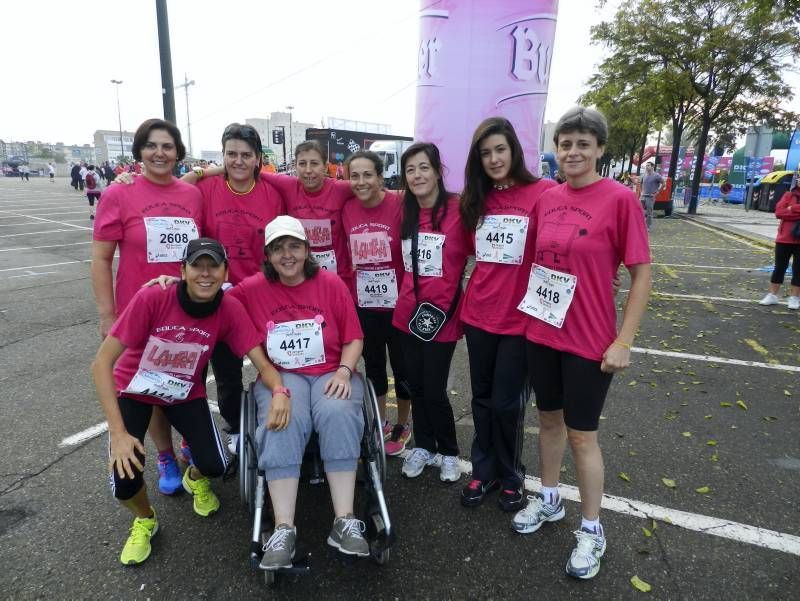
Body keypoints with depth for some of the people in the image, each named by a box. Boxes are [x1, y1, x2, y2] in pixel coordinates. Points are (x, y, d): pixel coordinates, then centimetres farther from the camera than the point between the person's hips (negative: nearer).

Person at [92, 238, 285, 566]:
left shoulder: (230, 309, -22)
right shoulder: (152, 298, -30)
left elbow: (263, 364, -21)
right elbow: (101, 363, -26)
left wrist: (280, 392, -45)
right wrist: (118, 432, -31)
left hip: (185, 394, 2)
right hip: (133, 390, -1)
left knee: (215, 465, -16)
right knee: (125, 482, -20)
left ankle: (195, 478, 26)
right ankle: (144, 520, 19)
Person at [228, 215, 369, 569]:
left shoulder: (331, 284, 4)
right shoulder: (252, 289, 6)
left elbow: (353, 338, 4)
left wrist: (344, 371, -10)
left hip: (331, 373, 0)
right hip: (279, 375, 0)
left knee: (338, 414, -31)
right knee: (283, 423, -31)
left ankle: (344, 523, -26)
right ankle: (284, 530, -27)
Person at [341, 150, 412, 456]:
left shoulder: (400, 205, -14)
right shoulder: (347, 209, -1)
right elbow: (348, 255, 8)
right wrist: (348, 293, 8)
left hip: (397, 301, -4)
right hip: (363, 303, 4)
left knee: (402, 365, 11)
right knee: (373, 365, 18)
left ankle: (402, 426, 33)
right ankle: (380, 422, 38)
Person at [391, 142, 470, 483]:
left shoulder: (458, 209, -12)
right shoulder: (405, 213, 6)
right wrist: (407, 293, 11)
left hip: (442, 313, -5)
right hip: (408, 312, 5)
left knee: (434, 390, 1)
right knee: (416, 386, 15)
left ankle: (449, 453, 26)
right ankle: (422, 446, 35)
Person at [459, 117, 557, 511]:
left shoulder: (544, 192, -9)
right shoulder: (476, 199, 8)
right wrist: (464, 298, 11)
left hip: (521, 317, -4)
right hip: (478, 313, 5)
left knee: (506, 403, 7)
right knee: (482, 398, 15)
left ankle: (511, 476, 32)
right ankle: (484, 471, 35)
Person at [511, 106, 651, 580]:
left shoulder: (620, 199, -11)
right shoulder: (546, 199, 4)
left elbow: (642, 273, -10)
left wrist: (623, 341, -13)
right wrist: (527, 313, 10)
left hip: (590, 341, -5)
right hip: (541, 332, 5)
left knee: (581, 434, 6)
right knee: (549, 419, 19)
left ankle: (592, 529, 28)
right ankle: (549, 499, 40)